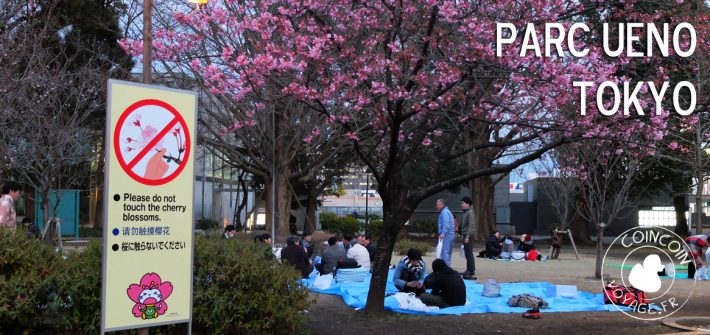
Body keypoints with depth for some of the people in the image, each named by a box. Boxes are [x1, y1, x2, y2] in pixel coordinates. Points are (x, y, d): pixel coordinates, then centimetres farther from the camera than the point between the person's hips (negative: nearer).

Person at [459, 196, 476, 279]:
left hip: (469, 235, -10)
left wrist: (467, 236, -23)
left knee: (469, 253, -9)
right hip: (465, 235, 10)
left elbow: (471, 226, -20)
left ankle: (472, 271, -6)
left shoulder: (470, 213, -13)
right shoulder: (465, 213, 17)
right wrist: (462, 234, 19)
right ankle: (469, 270, 18)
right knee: (467, 253, 12)